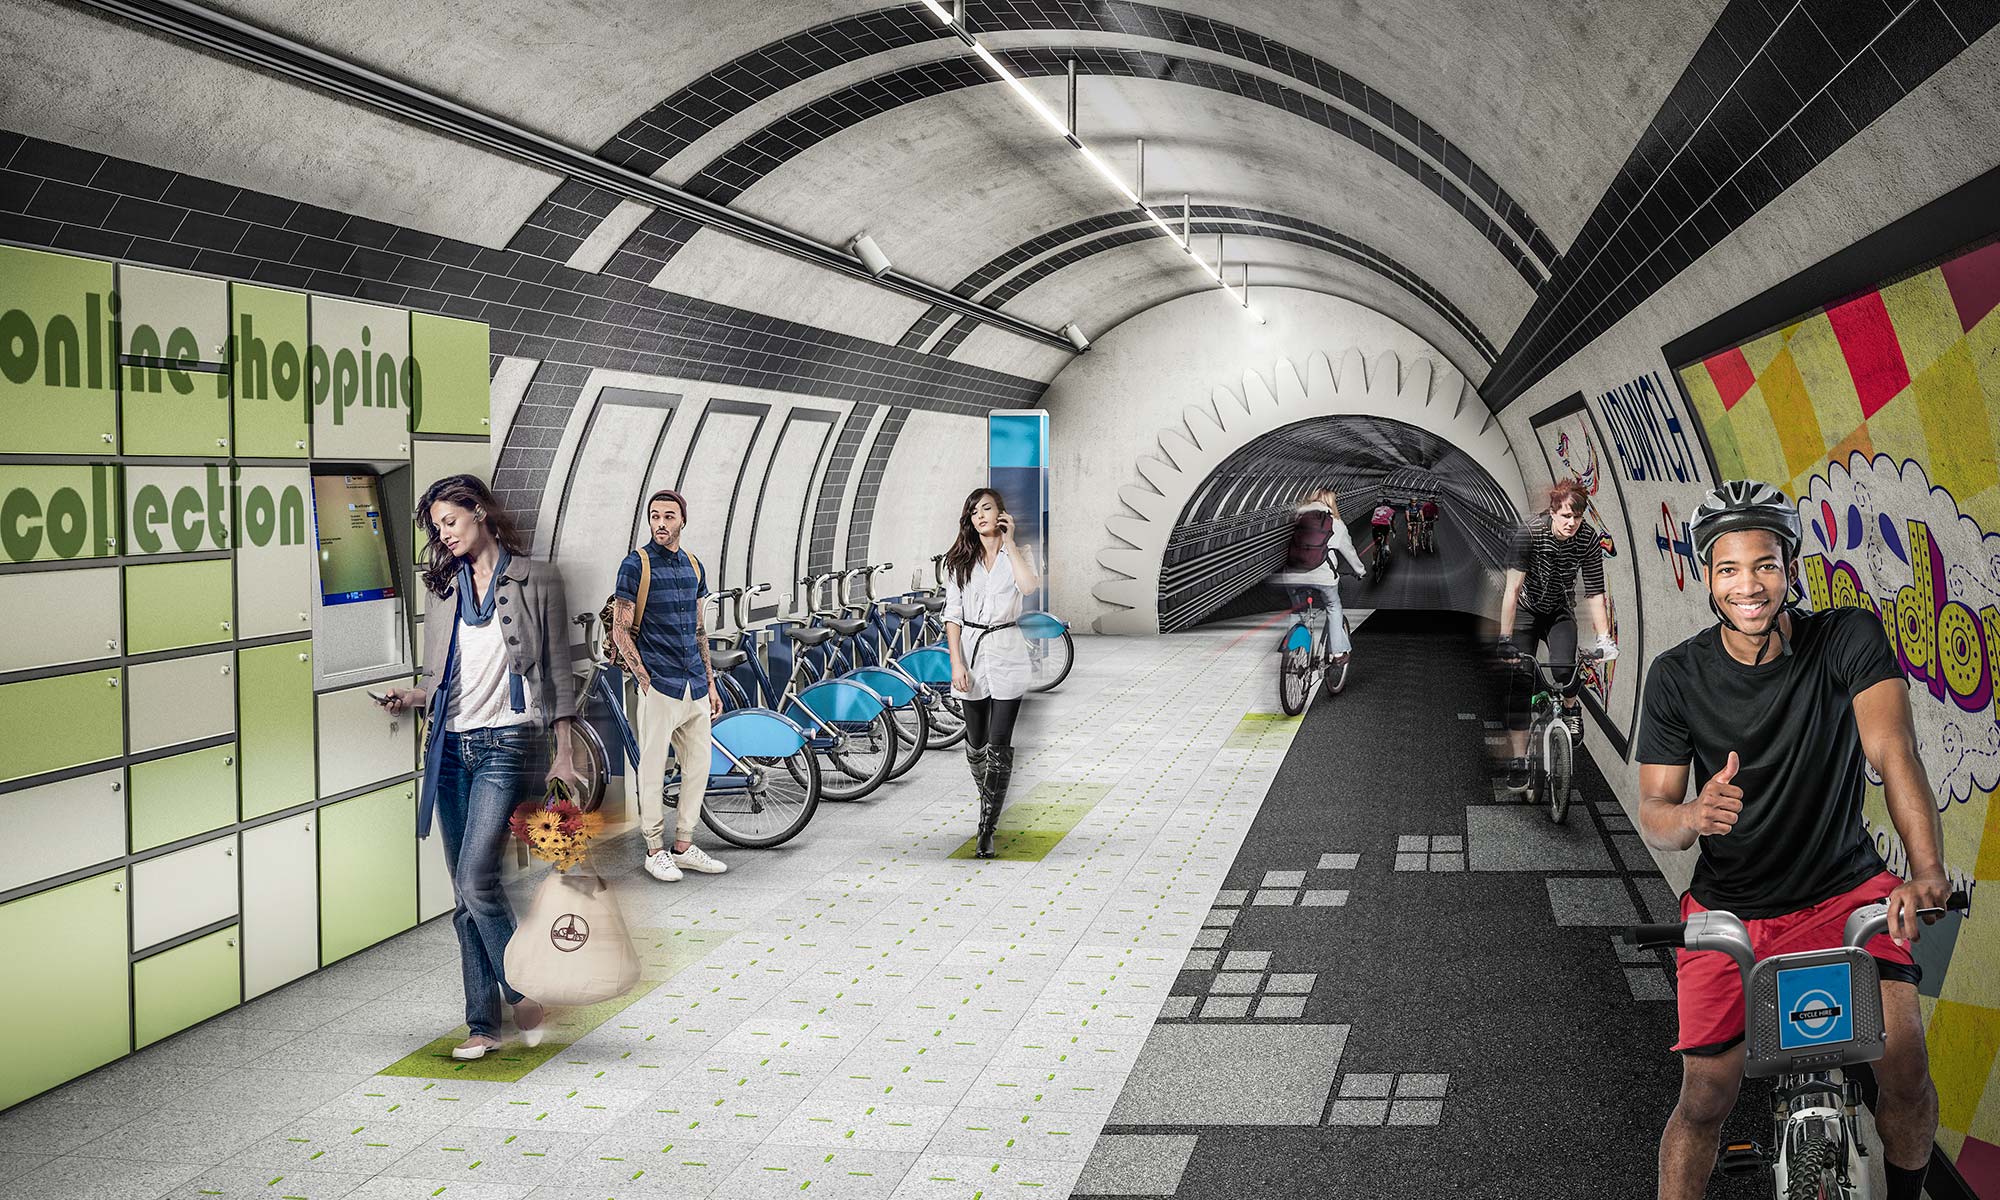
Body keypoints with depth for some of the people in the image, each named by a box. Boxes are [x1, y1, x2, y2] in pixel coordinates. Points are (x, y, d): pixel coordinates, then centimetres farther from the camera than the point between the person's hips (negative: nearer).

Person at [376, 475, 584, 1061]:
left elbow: (557, 668, 1)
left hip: (506, 743, -5)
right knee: (466, 892, 5)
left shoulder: (535, 579, 1)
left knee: (476, 879, -17)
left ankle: (524, 989, 2)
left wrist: (565, 752, -4)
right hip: (450, 745, 5)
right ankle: (484, 1024, 11)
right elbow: (439, 676, 19)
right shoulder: (443, 587, 15)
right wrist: (413, 695, -3)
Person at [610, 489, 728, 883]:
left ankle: (684, 846, 19)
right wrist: (645, 680, -11)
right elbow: (620, 630, -7)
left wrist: (710, 683, 16)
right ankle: (655, 850, 10)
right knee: (653, 768, 1)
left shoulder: (693, 567, 12)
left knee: (699, 764, 9)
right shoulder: (636, 565, -6)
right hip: (659, 687, -6)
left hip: (696, 687, 6)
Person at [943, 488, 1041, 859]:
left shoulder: (1018, 553, 3)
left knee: (999, 745, -7)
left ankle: (987, 829, -6)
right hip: (971, 651, 2)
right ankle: (987, 799, 34)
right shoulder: (959, 561, 7)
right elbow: (952, 615, 3)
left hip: (1007, 654, -2)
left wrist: (1009, 541, -13)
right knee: (976, 741, 10)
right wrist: (956, 663, -6)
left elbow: (1029, 586, -20)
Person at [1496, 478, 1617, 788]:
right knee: (1520, 681, -14)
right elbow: (1512, 589, -33)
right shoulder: (1530, 533, -29)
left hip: (1559, 611, 2)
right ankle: (1518, 761, -8)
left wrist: (1604, 638, -26)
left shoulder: (1588, 538, -20)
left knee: (1564, 669, -24)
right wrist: (1505, 640, -38)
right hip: (1524, 610, -1)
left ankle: (1571, 708, 11)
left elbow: (1595, 593, -18)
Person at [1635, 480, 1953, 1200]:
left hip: (1845, 890, 0)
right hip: (1729, 909, 1)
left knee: (1904, 1068, -16)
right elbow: (1652, 817, -10)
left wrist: (1927, 871, -41)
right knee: (1704, 1101, -5)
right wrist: (1694, 816, -35)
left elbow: (1893, 751, -25)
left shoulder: (1850, 638, -12)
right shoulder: (1677, 677, -10)